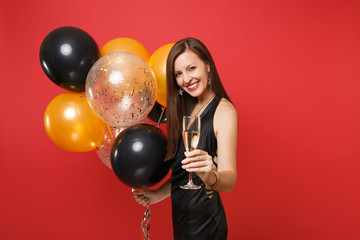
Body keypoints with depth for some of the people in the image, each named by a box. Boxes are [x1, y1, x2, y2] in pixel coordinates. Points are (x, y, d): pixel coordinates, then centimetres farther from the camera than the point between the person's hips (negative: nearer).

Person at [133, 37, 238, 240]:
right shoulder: (188, 108, 8)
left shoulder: (224, 110, -16)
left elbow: (229, 181, -27)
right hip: (182, 214, 7)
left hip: (204, 221, -7)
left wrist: (211, 176, -45)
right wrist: (159, 194, 13)